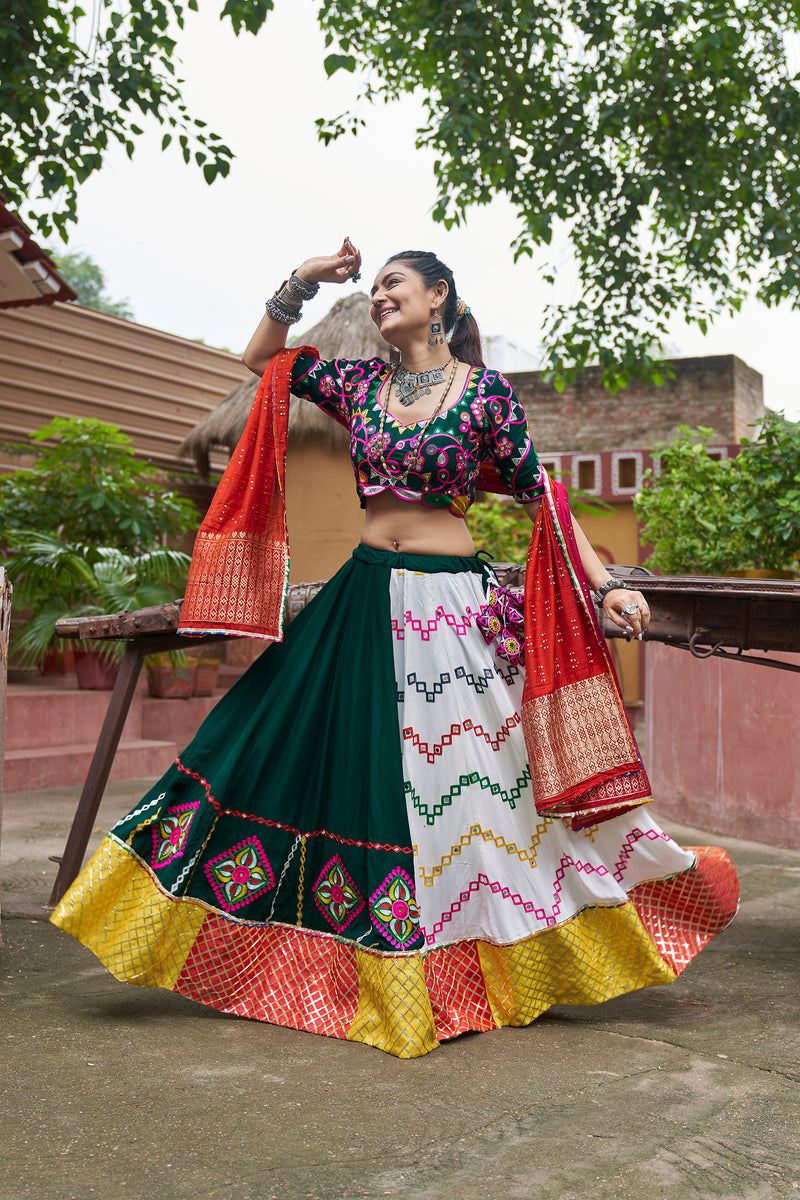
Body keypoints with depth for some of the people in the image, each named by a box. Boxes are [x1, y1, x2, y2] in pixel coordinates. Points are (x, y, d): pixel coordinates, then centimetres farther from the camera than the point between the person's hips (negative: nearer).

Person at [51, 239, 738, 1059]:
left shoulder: (485, 392, -3)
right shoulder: (360, 383, 9)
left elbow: (540, 501, -2)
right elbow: (263, 359, 20)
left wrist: (605, 586, -8)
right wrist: (299, 285, 6)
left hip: (454, 607, -4)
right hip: (365, 600, 4)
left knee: (472, 774, -1)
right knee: (348, 768, 4)